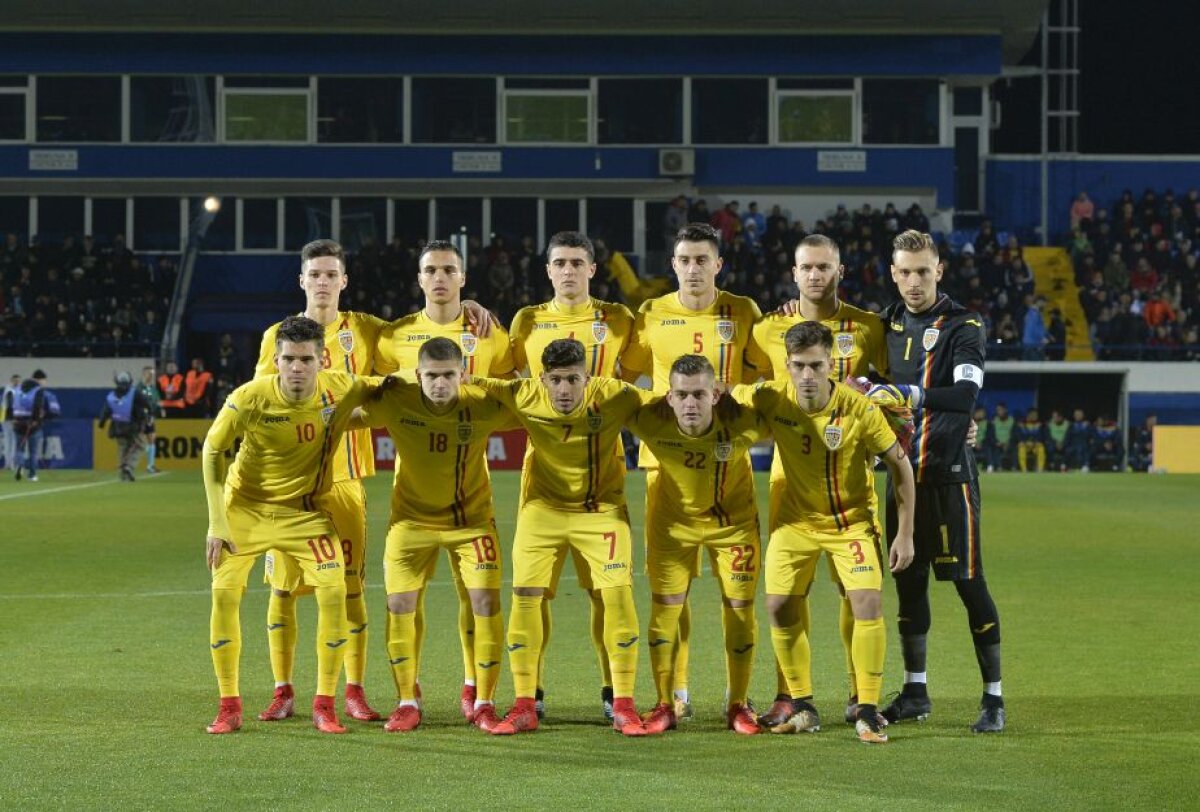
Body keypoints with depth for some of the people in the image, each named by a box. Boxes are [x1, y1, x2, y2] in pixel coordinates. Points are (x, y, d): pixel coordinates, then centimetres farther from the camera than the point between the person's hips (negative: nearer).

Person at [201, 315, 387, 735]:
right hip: (246, 506, -1)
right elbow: (212, 450, -11)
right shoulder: (250, 398, -23)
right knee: (224, 592, -12)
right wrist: (217, 522, -14)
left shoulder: (341, 390, -17)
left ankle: (325, 705, -1)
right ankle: (229, 707, 2)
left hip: (306, 510, 1)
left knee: (333, 592, -14)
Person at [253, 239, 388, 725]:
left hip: (344, 474, 0)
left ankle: (354, 692, 7)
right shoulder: (277, 335, 6)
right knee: (282, 585, 0)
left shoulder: (365, 331, 5)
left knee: (350, 585, 0)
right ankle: (283, 692, 9)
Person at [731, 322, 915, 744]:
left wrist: (904, 534, -12)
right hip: (796, 518, 3)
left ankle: (868, 711, -7)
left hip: (852, 519, -3)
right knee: (779, 606, -1)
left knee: (868, 601, -18)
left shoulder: (860, 409, -24)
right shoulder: (772, 398, -17)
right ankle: (802, 708, 16)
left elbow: (900, 465, -12)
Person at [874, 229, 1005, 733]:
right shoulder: (890, 324, 11)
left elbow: (966, 393, -25)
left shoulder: (963, 326, -8)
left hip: (949, 473, -6)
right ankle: (915, 692, 20)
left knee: (968, 582, -6)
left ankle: (994, 697, 0)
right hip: (902, 471, 6)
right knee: (908, 581, 10)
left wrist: (910, 395, -39)